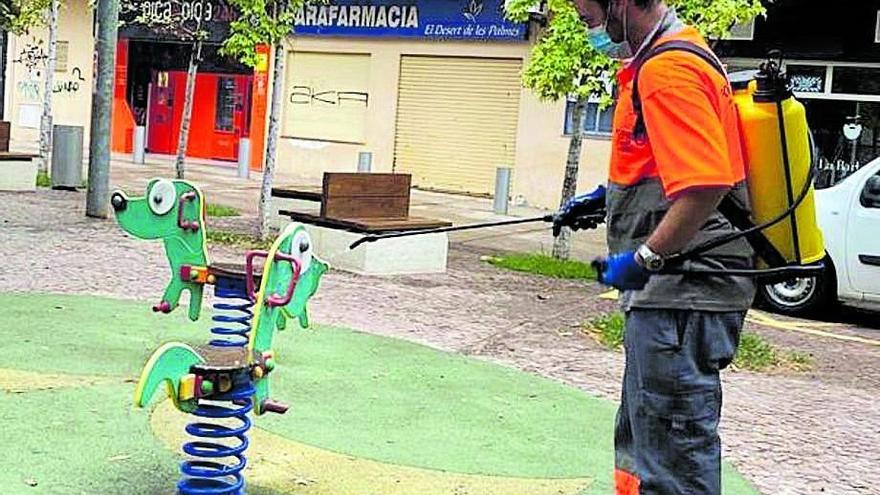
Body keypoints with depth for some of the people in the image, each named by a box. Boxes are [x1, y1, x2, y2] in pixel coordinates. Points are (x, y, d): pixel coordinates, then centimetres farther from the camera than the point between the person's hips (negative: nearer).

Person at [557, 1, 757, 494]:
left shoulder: (667, 70, -19)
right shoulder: (678, 54, 15)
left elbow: (708, 184, -30)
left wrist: (643, 259, -22)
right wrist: (608, 194, 21)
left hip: (682, 291, -11)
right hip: (671, 291, 11)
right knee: (641, 440, 22)